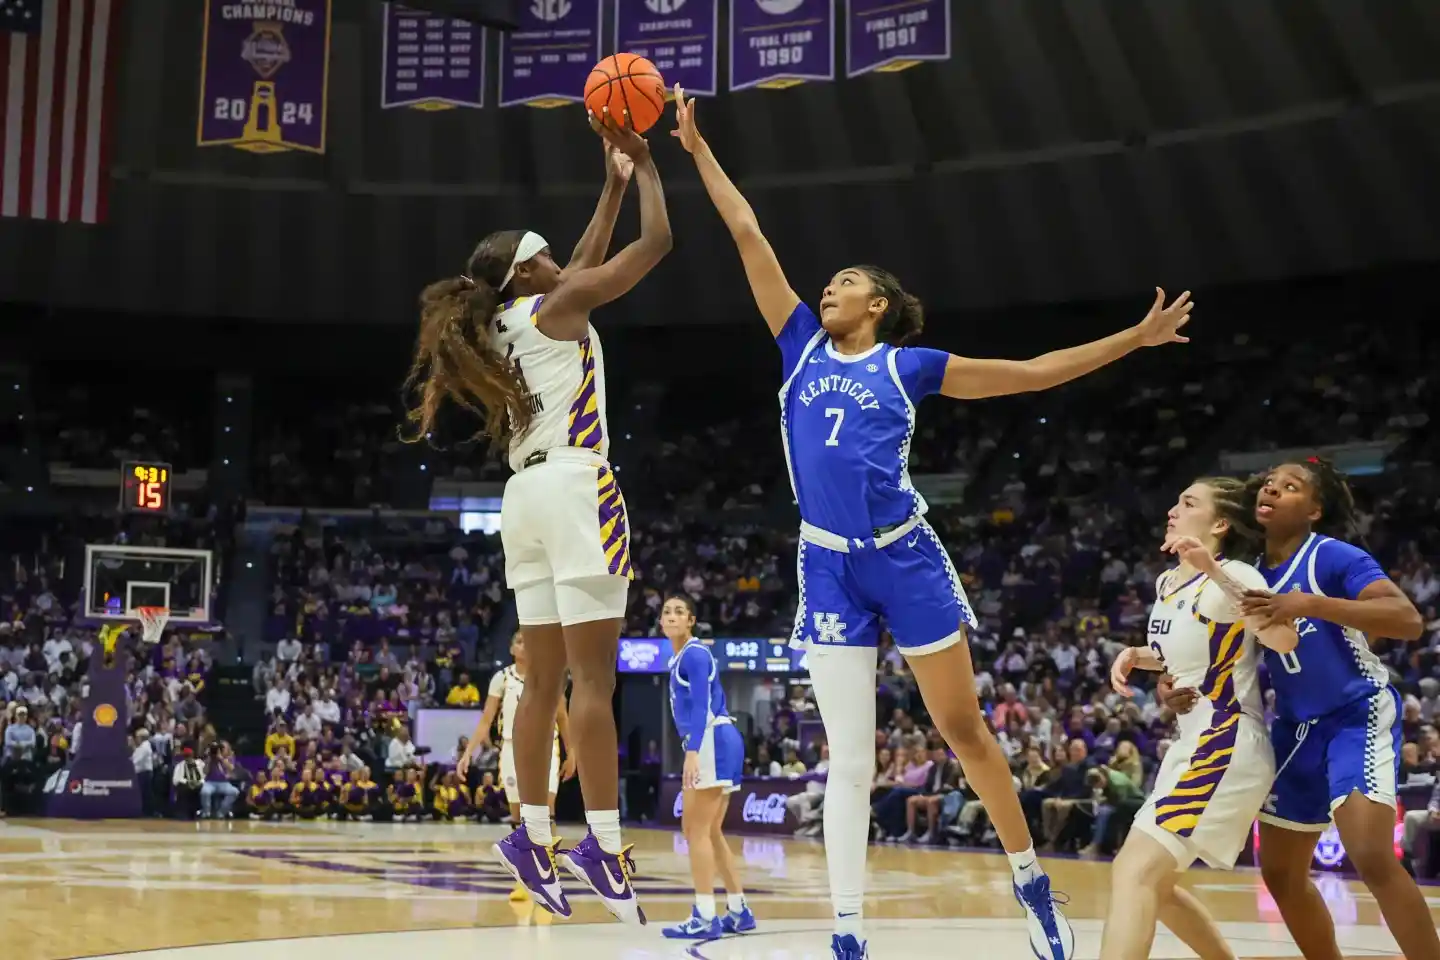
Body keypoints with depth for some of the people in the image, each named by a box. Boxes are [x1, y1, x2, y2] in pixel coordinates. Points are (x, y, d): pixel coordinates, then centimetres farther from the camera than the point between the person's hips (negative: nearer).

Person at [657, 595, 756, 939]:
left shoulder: (695, 654, -8)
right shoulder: (681, 658, 20)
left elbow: (702, 705, -19)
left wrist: (692, 751, -30)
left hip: (712, 742, -10)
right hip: (719, 744, 10)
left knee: (697, 831, -10)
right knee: (710, 832, 14)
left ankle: (705, 918, -11)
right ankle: (739, 911, 18)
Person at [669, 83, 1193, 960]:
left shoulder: (907, 365, 3)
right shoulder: (803, 346, 10)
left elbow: (1031, 372, 7)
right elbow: (748, 234, 9)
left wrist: (1134, 338, 4)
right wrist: (698, 149, 11)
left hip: (906, 559, -2)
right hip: (829, 566, 2)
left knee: (963, 727, 5)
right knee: (848, 755, 1)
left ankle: (1032, 880, 21)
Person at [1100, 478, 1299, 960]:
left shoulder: (1233, 576, -13)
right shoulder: (1166, 583, 13)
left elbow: (1284, 640, -31)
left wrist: (1215, 571, -37)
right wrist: (1138, 656, 11)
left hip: (1227, 745, -10)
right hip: (1192, 742, 10)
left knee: (1135, 873, -23)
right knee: (1153, 882, 17)